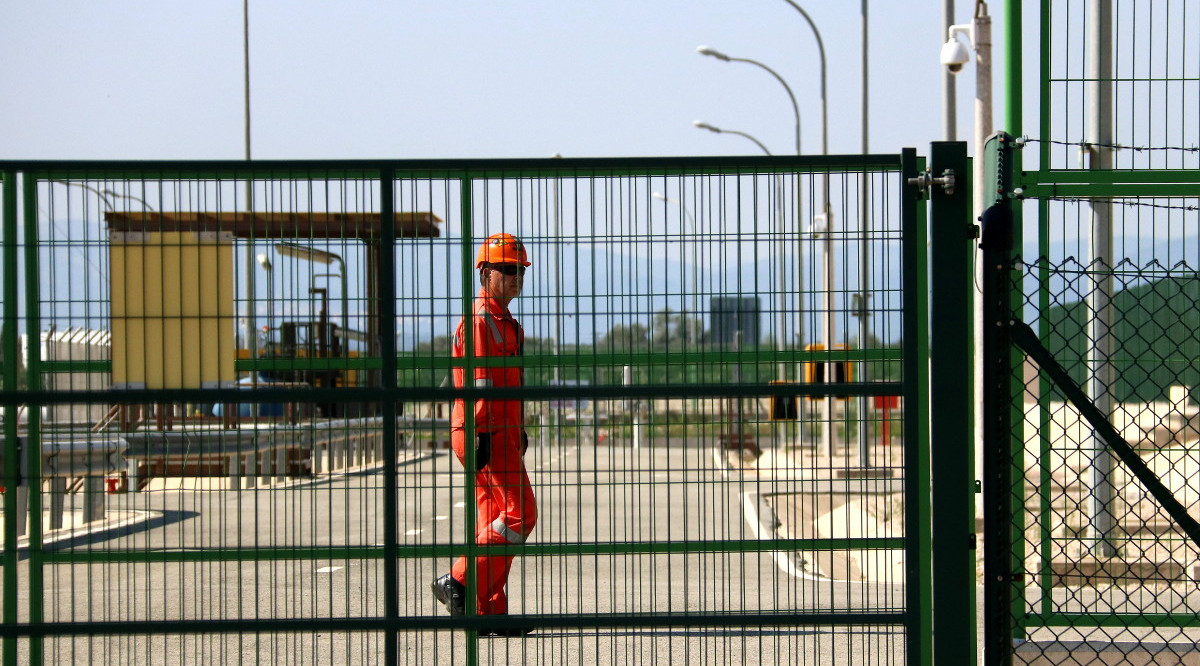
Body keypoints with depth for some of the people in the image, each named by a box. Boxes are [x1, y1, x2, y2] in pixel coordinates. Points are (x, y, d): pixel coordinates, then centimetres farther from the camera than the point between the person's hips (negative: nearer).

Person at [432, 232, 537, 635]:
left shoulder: (508, 323, 22)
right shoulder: (479, 320, -11)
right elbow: (478, 380, -18)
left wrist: (519, 430, 24)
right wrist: (482, 434, -23)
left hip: (503, 432, 10)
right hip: (485, 434, -10)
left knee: (494, 521, 9)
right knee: (520, 514, -12)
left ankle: (489, 610, 12)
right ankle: (459, 583, -8)